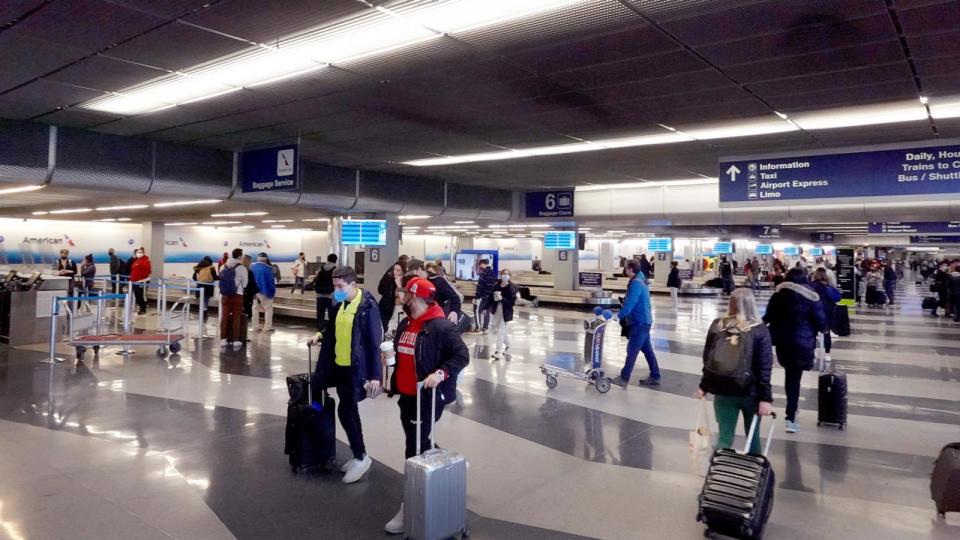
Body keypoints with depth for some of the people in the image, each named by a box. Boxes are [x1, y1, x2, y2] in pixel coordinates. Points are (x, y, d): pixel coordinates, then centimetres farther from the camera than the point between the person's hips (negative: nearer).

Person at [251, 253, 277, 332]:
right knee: (268, 309, 4)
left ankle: (255, 327, 14)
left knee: (255, 309, 13)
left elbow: (250, 280, 9)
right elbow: (271, 281, -14)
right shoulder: (268, 268, -15)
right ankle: (267, 327, 1)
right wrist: (272, 292, -5)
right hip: (265, 292, -5)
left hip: (255, 292, 5)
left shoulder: (252, 267, 3)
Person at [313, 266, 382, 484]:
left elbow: (374, 342, -18)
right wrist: (320, 336, 4)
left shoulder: (367, 306, -17)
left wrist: (375, 375, -20)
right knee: (350, 411, 14)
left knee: (345, 411, -8)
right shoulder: (340, 303, 7)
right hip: (339, 366, 8)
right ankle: (358, 456, 28)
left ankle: (361, 457, 8)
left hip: (356, 369, -8)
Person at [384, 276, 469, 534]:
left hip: (428, 398, -9)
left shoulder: (440, 327, -17)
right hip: (406, 396, 9)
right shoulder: (405, 325, 9)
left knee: (415, 450, -5)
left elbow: (461, 355, -18)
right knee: (417, 446, 19)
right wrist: (394, 382, 20)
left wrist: (440, 373, -30)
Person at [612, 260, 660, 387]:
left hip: (640, 322, -10)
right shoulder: (639, 281, 13)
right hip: (644, 321, 10)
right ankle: (655, 377, 21)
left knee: (632, 350, -4)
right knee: (647, 349, 14)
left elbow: (630, 302, -24)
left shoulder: (636, 283, -19)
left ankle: (624, 379, 2)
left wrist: (620, 315, -17)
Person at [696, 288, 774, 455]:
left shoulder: (717, 326, -2)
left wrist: (704, 386, 14)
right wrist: (766, 398, -10)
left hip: (723, 391, 1)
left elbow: (707, 359, 5)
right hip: (751, 393, -1)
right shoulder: (760, 330, -9)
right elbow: (765, 368, -12)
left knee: (725, 436, 8)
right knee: (753, 436, 17)